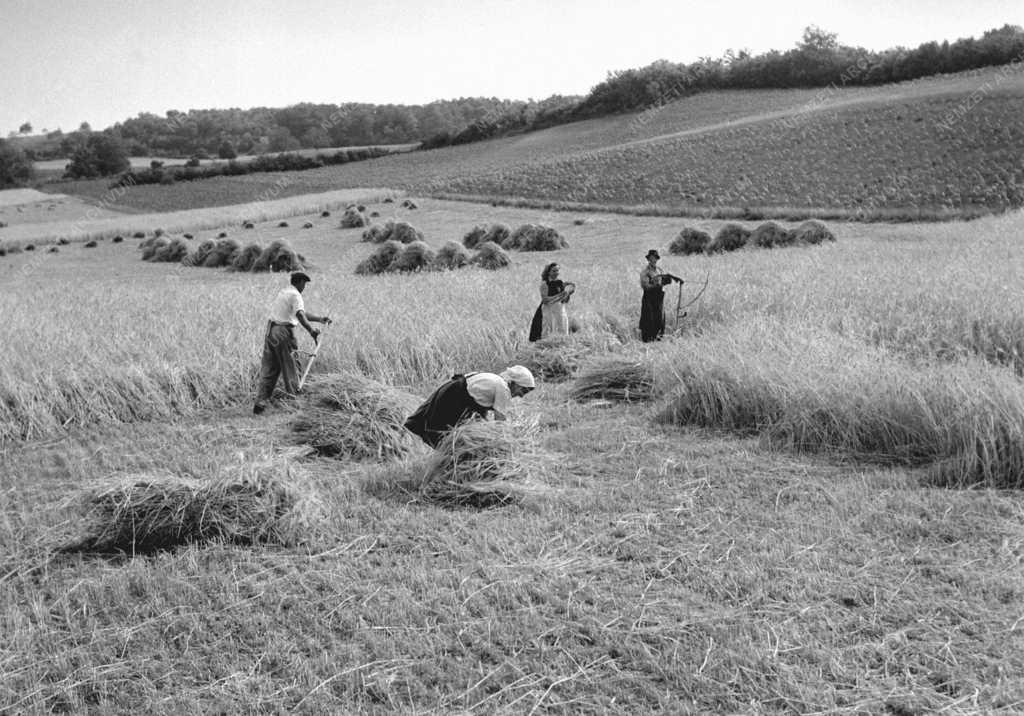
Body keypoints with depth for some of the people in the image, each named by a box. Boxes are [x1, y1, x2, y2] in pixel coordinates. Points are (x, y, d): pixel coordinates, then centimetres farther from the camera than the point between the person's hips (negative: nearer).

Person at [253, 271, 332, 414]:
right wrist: (311, 330, -38)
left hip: (270, 331, 8)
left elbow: (301, 313, 27)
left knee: (268, 369, 8)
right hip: (283, 333, -8)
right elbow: (300, 315, -27)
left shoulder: (283, 292, 21)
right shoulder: (295, 295, -8)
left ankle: (260, 402, 4)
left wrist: (320, 319, 30)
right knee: (289, 367, 2)